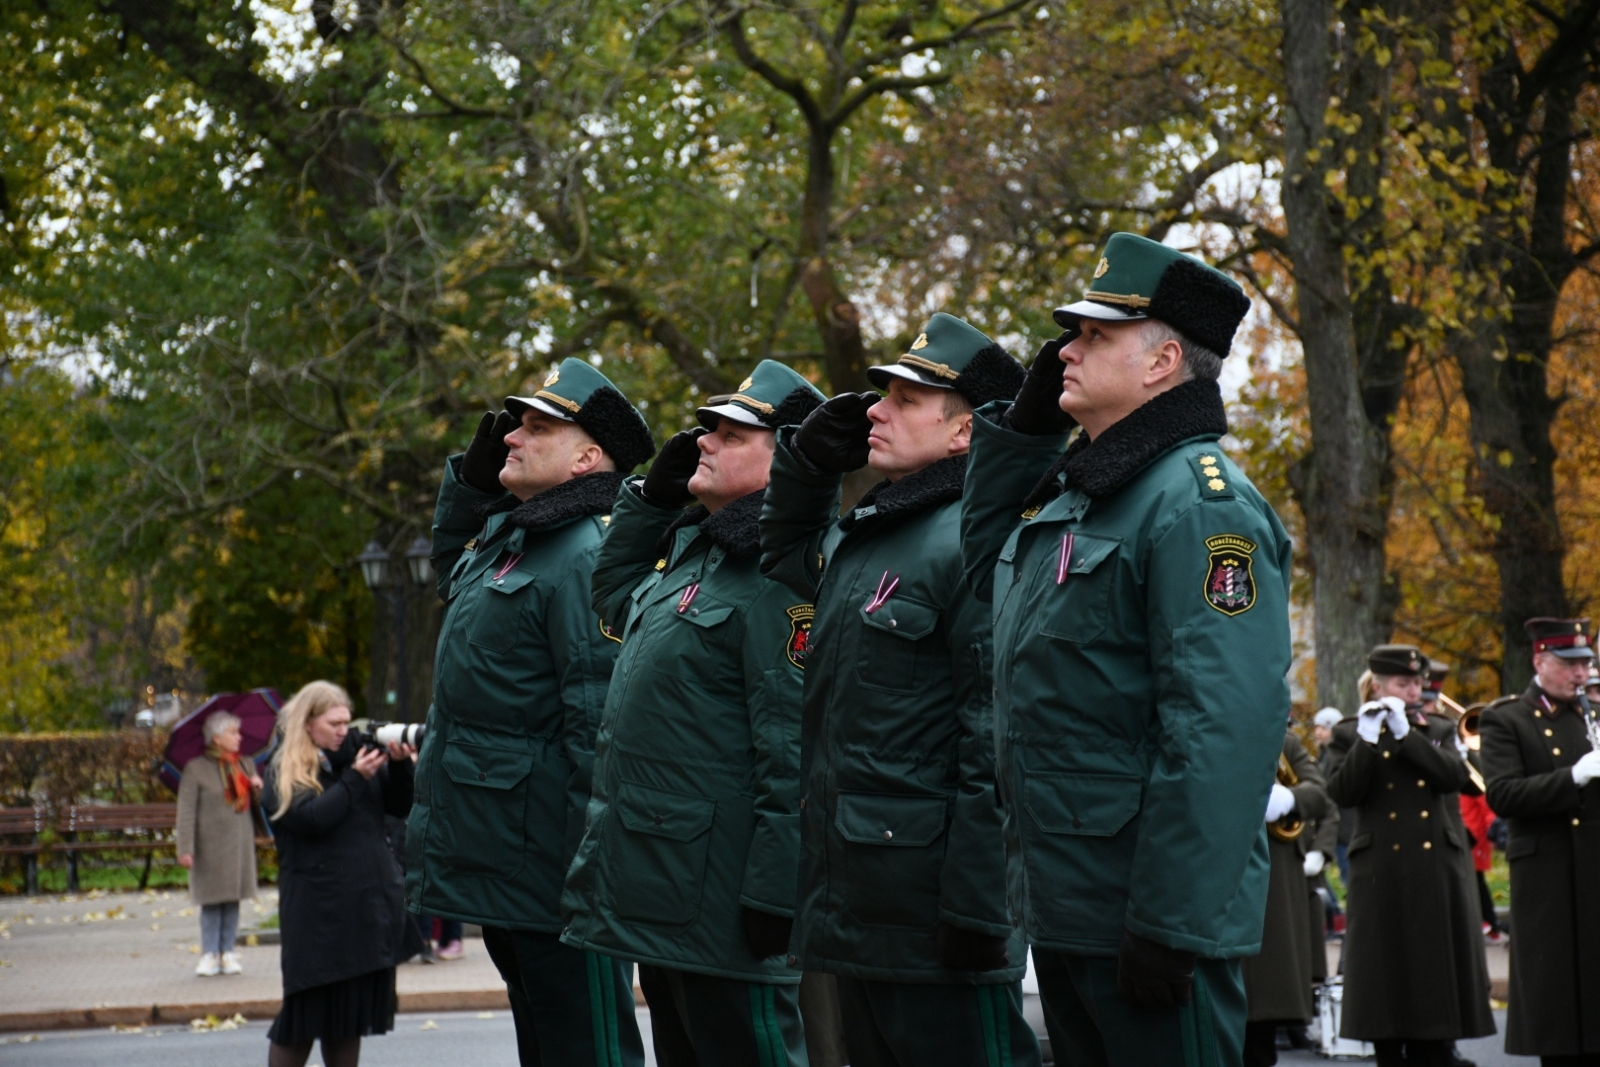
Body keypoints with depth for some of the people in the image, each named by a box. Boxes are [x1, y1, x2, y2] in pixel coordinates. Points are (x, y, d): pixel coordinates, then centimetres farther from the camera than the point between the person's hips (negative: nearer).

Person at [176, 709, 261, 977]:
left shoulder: (245, 765, 13)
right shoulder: (196, 768, -5)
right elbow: (186, 812, -10)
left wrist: (258, 789, -6)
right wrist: (185, 849, -17)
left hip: (240, 843, 5)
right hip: (211, 847, -5)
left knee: (233, 899, 7)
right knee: (212, 900, -1)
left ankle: (228, 953, 15)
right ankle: (209, 954, 7)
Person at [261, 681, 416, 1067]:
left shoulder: (354, 757, 12)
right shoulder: (284, 773, -2)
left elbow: (402, 806, 9)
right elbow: (312, 818, -18)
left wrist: (400, 766, -7)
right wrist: (355, 779, -17)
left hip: (370, 905, 5)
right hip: (318, 913, -5)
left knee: (353, 1009, 10)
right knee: (307, 1010, -3)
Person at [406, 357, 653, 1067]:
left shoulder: (586, 556, -18)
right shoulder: (501, 536, 12)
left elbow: (598, 722, -23)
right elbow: (448, 566, 36)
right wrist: (471, 474, 18)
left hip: (549, 871, -10)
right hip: (496, 870, 10)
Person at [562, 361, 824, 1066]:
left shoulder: (781, 576, -17)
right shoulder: (689, 550, 13)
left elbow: (793, 749, -21)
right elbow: (612, 594, 34)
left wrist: (773, 895, -23)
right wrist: (651, 491, 19)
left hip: (716, 896, -10)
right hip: (654, 890, 10)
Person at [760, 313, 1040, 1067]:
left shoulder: (974, 546, -13)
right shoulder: (856, 541, 14)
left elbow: (998, 745, -20)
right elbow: (784, 551, 37)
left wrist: (975, 913, -23)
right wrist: (809, 457, 17)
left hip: (932, 919, -9)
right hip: (855, 917, 9)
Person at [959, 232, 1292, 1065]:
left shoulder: (1200, 503, -17)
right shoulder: (1070, 491, 12)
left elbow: (1222, 731, -24)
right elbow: (985, 565, 30)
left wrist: (1173, 927, -26)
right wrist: (1024, 421, 15)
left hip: (1143, 921, -9)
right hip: (1063, 905, 9)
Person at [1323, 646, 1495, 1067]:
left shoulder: (1439, 731, 12)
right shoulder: (1349, 734, 4)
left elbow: (1454, 776, -7)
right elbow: (1342, 791, -11)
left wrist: (1405, 733, -14)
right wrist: (1367, 739, -20)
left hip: (1437, 873, 2)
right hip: (1381, 875, -2)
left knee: (1437, 979, 3)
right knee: (1385, 980, 0)